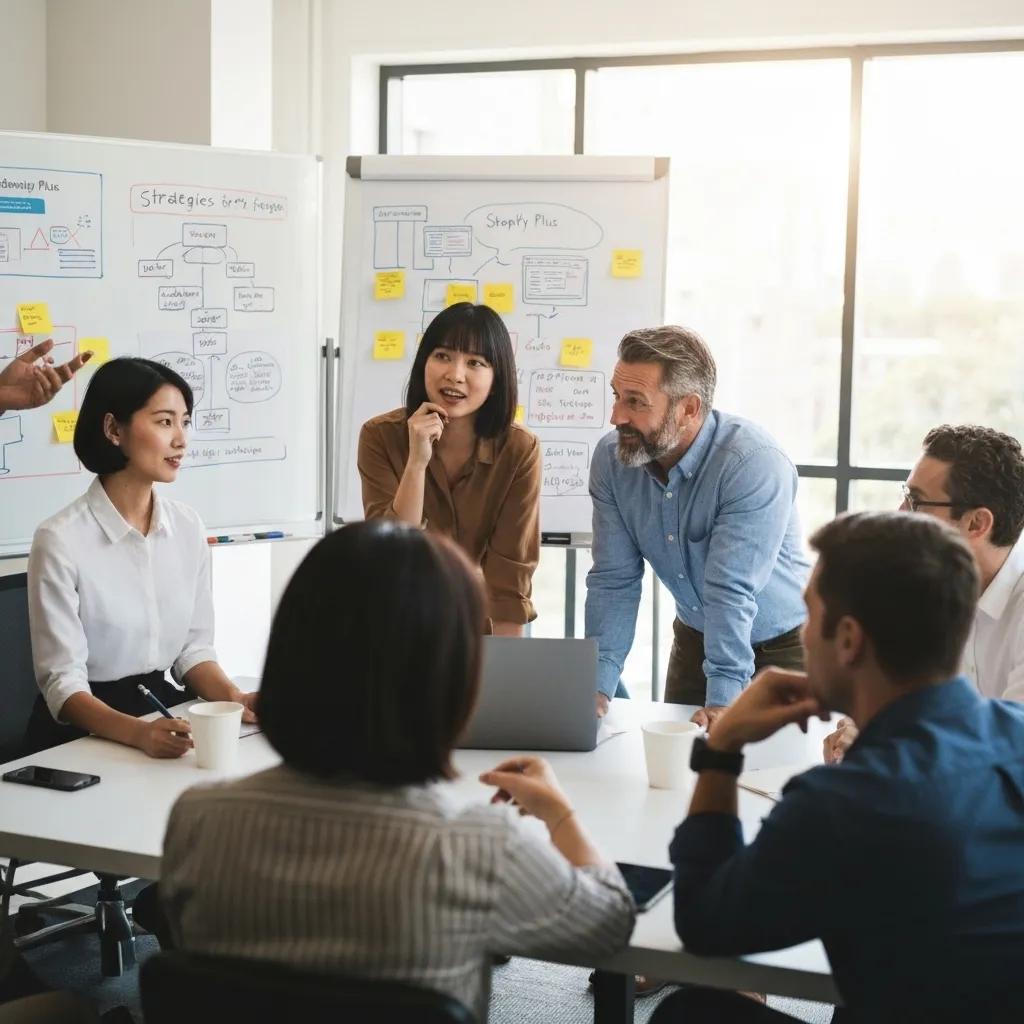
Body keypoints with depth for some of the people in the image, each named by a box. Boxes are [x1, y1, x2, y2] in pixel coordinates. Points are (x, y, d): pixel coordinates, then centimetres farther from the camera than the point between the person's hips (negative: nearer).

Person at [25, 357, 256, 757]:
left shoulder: (188, 526, 3)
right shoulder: (61, 540, -14)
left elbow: (194, 646, 7)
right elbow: (63, 683, -15)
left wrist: (232, 698, -12)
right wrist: (138, 733, -31)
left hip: (164, 712, 5)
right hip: (84, 732, -4)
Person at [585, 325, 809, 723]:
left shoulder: (756, 466, -30)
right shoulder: (610, 459, -13)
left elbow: (732, 591, -33)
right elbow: (614, 580, -13)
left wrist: (722, 699, -35)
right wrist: (597, 686, -21)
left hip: (781, 645, -4)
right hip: (695, 639, 5)